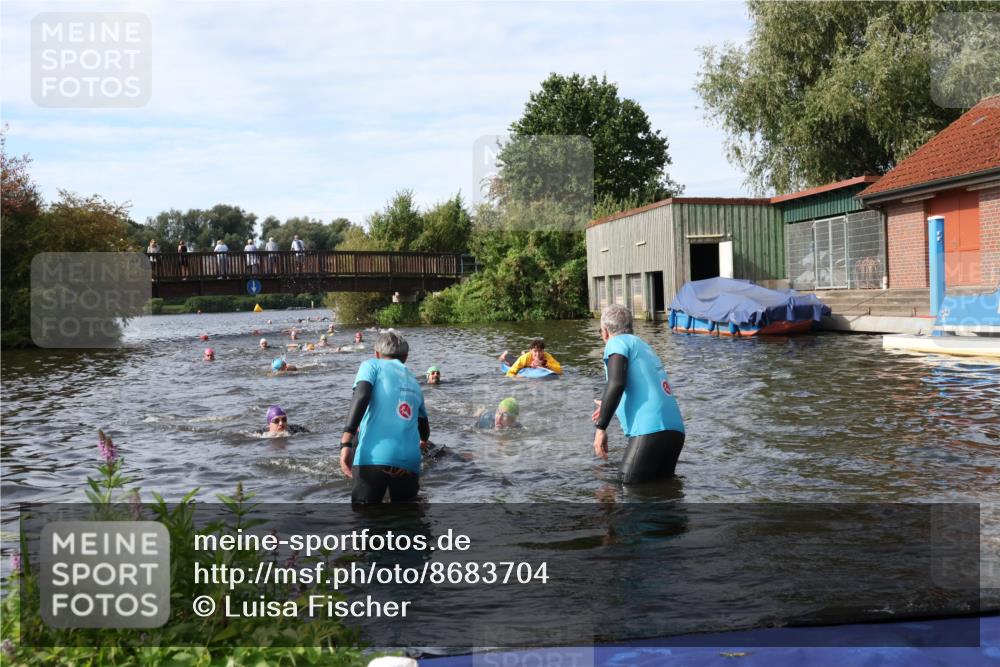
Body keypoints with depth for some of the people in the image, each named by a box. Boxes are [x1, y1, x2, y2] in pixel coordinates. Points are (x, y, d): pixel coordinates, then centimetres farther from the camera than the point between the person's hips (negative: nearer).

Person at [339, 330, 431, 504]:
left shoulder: (372, 365, 14)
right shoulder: (414, 382, 27)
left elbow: (361, 396, -8)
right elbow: (424, 424, 40)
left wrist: (346, 442, -14)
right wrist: (424, 442, 64)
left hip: (374, 458, -4)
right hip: (409, 463, 4)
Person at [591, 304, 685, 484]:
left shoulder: (617, 342, 4)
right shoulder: (643, 345, 28)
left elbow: (616, 383, -15)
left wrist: (601, 427, -13)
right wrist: (608, 407, 59)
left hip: (650, 431, -8)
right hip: (675, 430, 8)